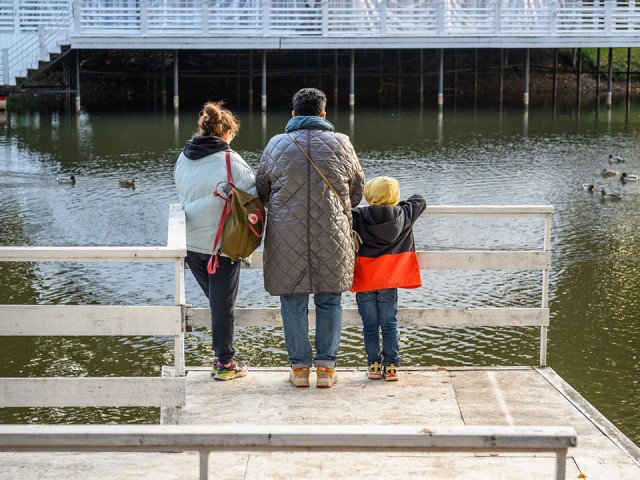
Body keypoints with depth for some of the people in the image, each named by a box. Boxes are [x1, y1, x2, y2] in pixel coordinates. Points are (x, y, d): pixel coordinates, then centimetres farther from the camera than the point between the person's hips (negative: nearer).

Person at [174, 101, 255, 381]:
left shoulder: (183, 159, 5)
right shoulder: (229, 161, -14)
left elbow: (183, 196, 10)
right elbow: (253, 192, -11)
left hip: (190, 242, 5)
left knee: (216, 301, 20)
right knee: (223, 305, 7)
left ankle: (221, 356, 24)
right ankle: (224, 363, 16)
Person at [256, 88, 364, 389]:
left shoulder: (276, 145, 1)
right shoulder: (340, 144, 2)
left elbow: (261, 191, 10)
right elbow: (357, 189, 11)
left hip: (287, 236, 0)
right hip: (331, 234, 0)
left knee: (293, 301, 8)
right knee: (329, 300, 9)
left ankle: (299, 366, 12)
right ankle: (326, 366, 11)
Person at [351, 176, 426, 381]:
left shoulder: (358, 216, -10)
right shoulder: (403, 215, -1)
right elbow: (420, 201, 16)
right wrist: (403, 203, 31)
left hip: (364, 281, -1)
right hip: (389, 282, 1)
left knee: (370, 326, 8)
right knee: (389, 325, 9)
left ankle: (374, 365, 12)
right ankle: (391, 366, 9)